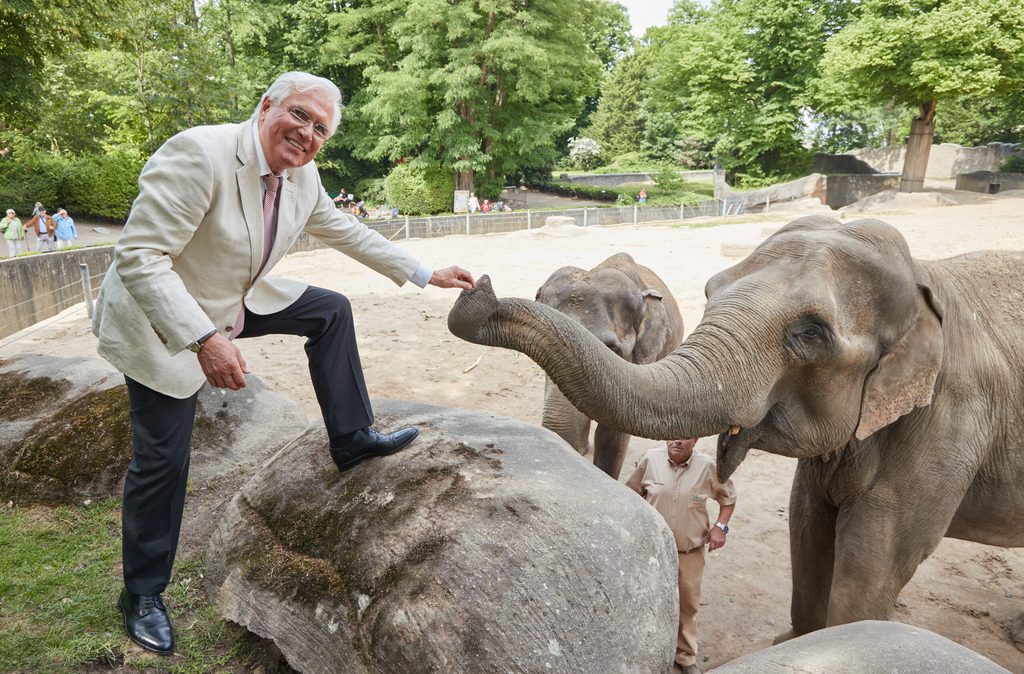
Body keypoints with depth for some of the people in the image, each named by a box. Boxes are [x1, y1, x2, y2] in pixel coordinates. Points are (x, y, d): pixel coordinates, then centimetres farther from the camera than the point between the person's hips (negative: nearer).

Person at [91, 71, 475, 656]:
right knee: (163, 459, 1)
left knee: (331, 311, 2)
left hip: (237, 301, 7)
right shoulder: (199, 154, -30)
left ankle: (352, 439, 15)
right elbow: (140, 258, -32)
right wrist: (205, 339, -40)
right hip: (163, 320, -7)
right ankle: (143, 595, 23)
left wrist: (426, 274, 8)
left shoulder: (302, 176, -7)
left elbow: (347, 231, 7)